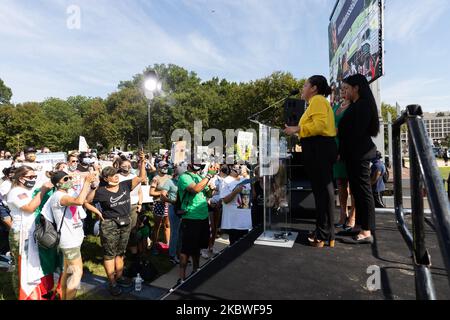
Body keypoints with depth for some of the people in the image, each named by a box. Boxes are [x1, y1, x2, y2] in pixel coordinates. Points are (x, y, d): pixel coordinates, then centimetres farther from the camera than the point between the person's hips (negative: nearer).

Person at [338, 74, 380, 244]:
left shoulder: (363, 105, -10)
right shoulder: (356, 105, 19)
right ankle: (359, 226, 20)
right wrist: (343, 152, 10)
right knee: (357, 190, 11)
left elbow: (357, 132, -18)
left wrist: (343, 151, -13)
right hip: (354, 153, 10)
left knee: (363, 190, -7)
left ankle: (366, 232, -1)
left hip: (359, 153, -10)